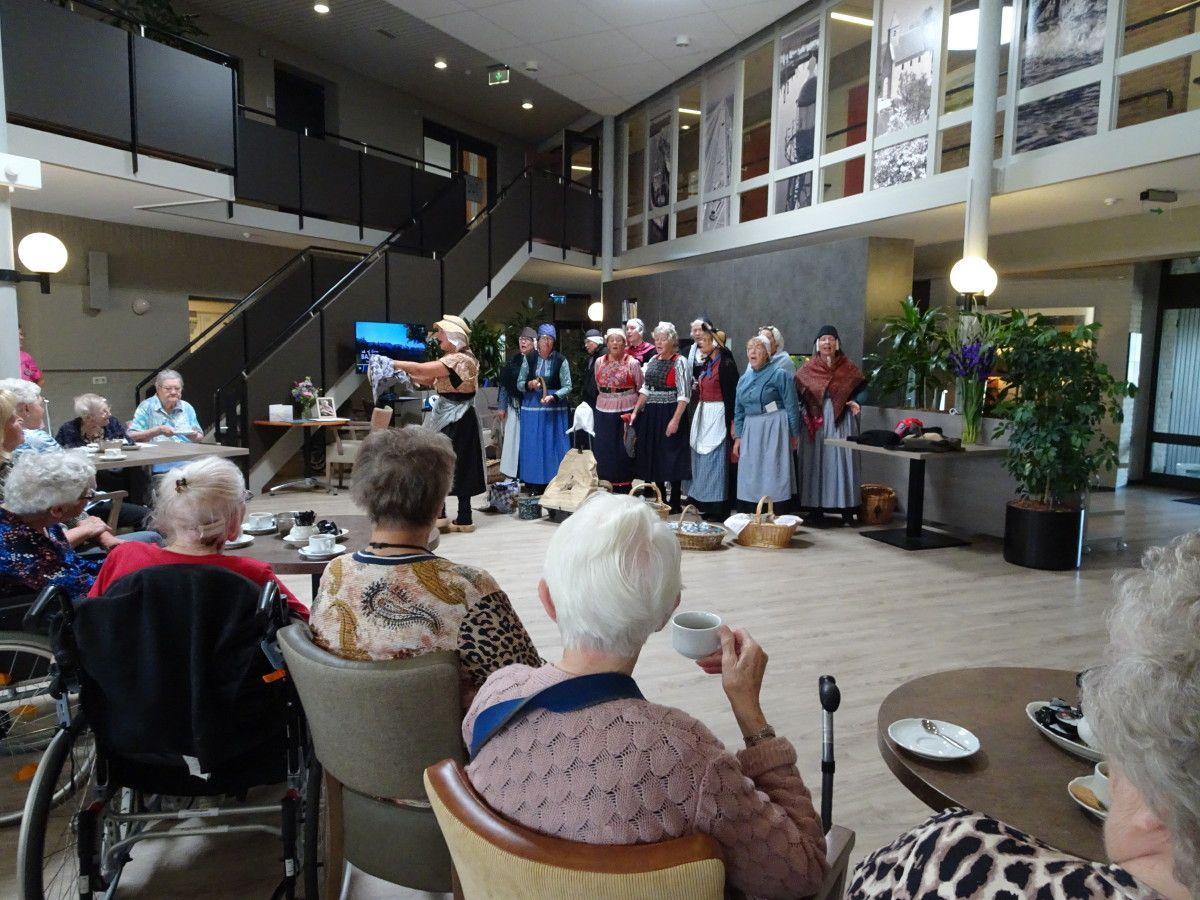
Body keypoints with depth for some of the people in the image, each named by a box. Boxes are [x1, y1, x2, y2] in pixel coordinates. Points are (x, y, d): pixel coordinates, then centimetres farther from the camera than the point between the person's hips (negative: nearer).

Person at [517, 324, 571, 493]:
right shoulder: (529, 359, 4)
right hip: (532, 407, 2)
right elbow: (519, 384, 6)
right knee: (533, 445, 4)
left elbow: (567, 386, -4)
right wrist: (529, 384, -14)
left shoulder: (560, 360, -3)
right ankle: (535, 484, 11)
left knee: (553, 444, 2)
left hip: (554, 408, -2)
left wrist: (553, 396, -19)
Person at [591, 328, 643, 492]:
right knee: (604, 450, 5)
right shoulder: (599, 362, 7)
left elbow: (641, 387, 2)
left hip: (626, 411, -3)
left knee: (624, 449, 1)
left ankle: (624, 486, 10)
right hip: (604, 411, 3)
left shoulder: (632, 363, -4)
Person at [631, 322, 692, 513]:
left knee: (671, 457, -1)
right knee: (653, 456, 11)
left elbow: (684, 395, -14)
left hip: (669, 414, -7)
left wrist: (675, 420, -21)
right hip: (650, 415, 7)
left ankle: (675, 503, 9)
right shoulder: (653, 361, 11)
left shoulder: (679, 362, -9)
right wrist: (635, 411, 10)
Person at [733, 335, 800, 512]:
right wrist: (738, 437, 10)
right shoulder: (744, 378, 12)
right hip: (750, 431, 6)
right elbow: (739, 411, 15)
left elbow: (791, 406, -5)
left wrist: (794, 434, -5)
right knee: (750, 478, 8)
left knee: (773, 476, -3)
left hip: (774, 429, -6)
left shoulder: (779, 374, -5)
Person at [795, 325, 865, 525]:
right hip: (815, 420, 1)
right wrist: (803, 408, -12)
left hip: (840, 419, -1)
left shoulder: (847, 367, 7)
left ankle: (846, 510, -1)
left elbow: (860, 389, 8)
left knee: (841, 461, -4)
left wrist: (856, 403, -12)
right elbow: (796, 392, 5)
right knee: (815, 461, 1)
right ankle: (816, 507, 8)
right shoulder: (807, 368, 8)